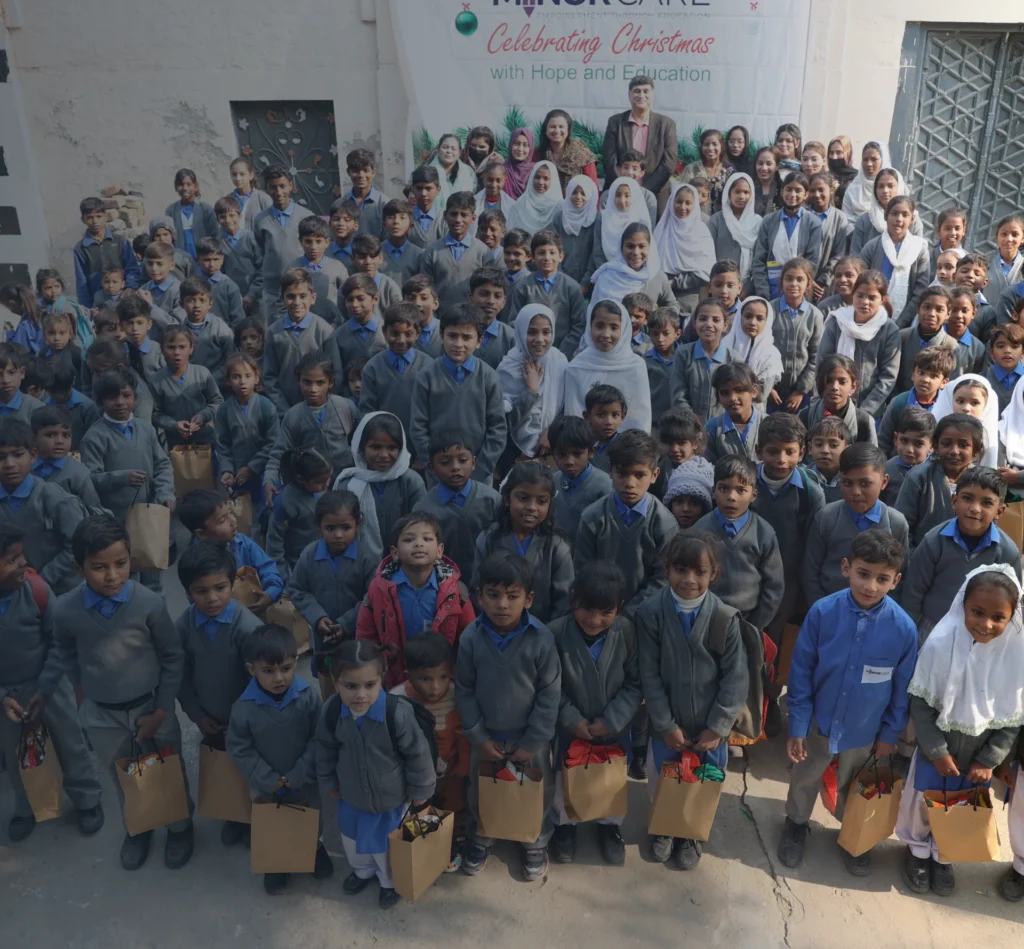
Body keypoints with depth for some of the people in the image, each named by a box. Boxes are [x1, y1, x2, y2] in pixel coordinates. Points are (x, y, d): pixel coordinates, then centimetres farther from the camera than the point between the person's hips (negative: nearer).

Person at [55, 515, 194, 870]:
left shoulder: (149, 603, -24)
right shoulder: (66, 610, -20)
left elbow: (173, 657, -12)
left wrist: (162, 710, -10)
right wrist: (82, 687, 7)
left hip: (151, 706, -1)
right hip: (102, 714, 2)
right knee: (123, 780, 24)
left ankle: (180, 828, 45)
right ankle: (137, 829, 51)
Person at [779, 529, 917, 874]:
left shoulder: (903, 627, -22)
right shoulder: (822, 612, -25)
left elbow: (902, 687, -7)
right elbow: (801, 673, -14)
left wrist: (890, 734, 1)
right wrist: (797, 726, -10)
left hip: (865, 729, 0)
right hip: (818, 721, 0)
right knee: (804, 779, 25)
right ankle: (796, 823, 54)